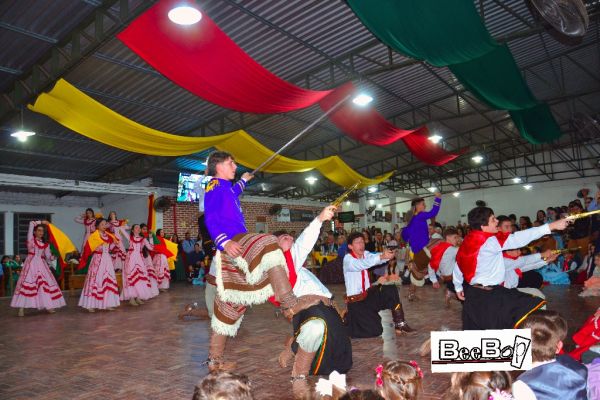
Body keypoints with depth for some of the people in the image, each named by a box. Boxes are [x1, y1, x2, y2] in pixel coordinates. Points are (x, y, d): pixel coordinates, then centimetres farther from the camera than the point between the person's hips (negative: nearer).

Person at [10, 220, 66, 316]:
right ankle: (21, 308, -10)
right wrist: (42, 222, 11)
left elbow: (48, 256, 7)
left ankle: (48, 306, 3)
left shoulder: (45, 244, 15)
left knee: (45, 283, -1)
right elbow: (31, 223, 1)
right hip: (31, 263, -4)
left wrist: (53, 257, -14)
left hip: (41, 264, 4)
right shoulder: (31, 239, 6)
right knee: (26, 283, -11)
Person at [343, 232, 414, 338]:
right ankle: (349, 321, 12)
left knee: (391, 289, -18)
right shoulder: (348, 259, -16)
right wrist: (381, 256, -49)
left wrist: (388, 254, -39)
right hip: (355, 301, -6)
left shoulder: (365, 254, 3)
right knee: (375, 330, -14)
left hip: (368, 295, 6)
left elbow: (374, 257, -17)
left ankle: (399, 323, -6)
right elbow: (361, 264, -37)